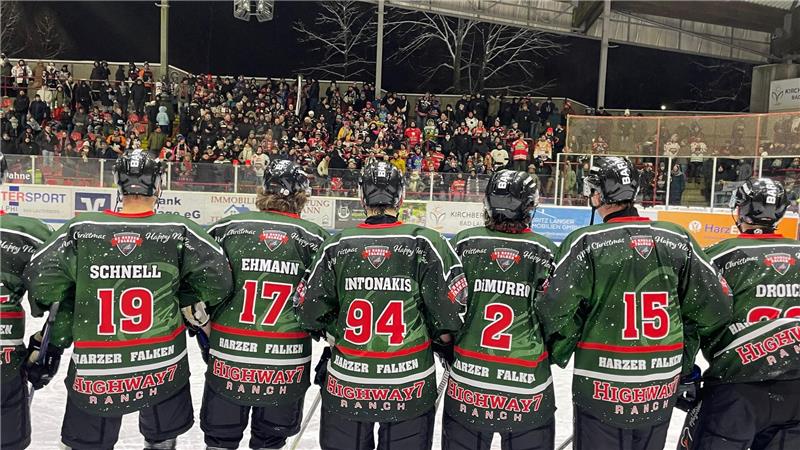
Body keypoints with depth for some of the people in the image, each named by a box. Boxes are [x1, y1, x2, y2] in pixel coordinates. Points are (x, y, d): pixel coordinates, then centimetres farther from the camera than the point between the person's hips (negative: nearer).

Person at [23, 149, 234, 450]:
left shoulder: (80, 229, -6)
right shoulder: (178, 230, -9)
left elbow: (41, 279, -5)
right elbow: (217, 278, -13)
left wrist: (51, 340, 13)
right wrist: (196, 311, 7)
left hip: (93, 370, 1)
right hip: (163, 367, 0)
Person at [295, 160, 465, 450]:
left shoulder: (336, 245, -5)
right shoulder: (426, 243, -10)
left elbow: (308, 311, 0)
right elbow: (449, 314, -10)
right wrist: (445, 345, 9)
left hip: (346, 384, 2)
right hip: (410, 387, -1)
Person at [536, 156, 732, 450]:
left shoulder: (585, 242, -14)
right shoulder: (677, 240, -2)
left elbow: (555, 308, -18)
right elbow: (716, 306, 2)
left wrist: (559, 353, 1)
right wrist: (685, 354, 16)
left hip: (601, 391, -4)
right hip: (662, 390, 4)